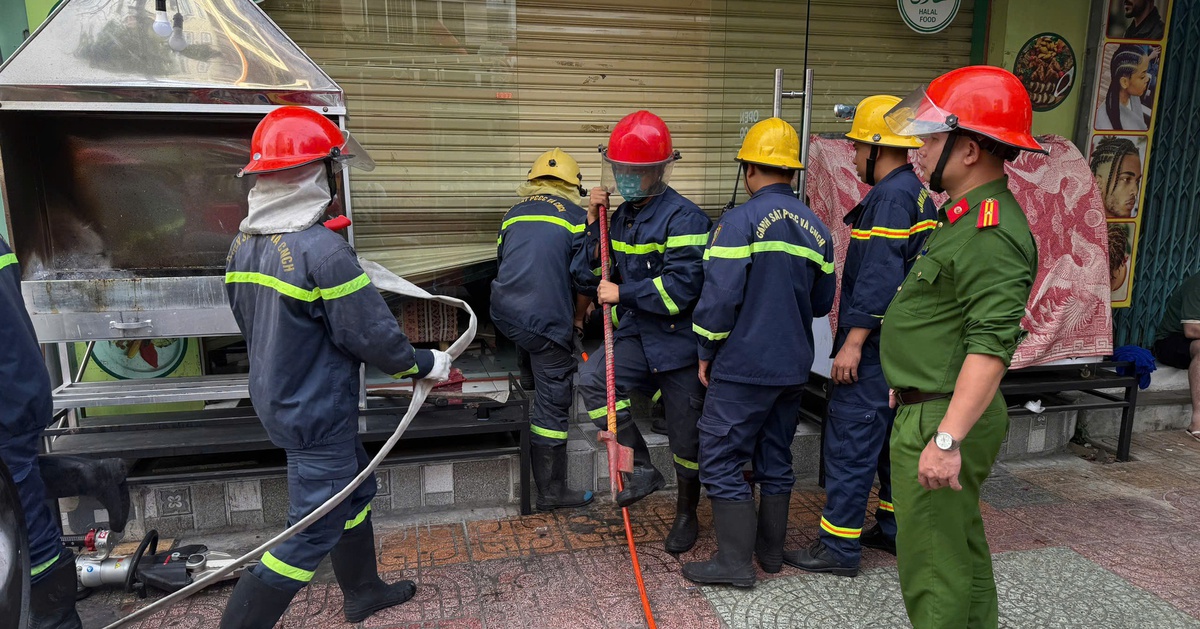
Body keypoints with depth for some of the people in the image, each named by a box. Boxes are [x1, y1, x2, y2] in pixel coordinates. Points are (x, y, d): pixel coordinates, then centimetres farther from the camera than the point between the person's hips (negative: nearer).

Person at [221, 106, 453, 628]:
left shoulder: (243, 244, 1)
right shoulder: (324, 250, -26)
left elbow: (252, 324, 12)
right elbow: (373, 335, -22)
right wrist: (426, 365, -6)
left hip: (275, 398, 9)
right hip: (318, 414, -9)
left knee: (355, 490, 24)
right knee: (313, 532, 4)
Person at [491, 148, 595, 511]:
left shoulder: (514, 215, 15)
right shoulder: (576, 217, 2)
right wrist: (577, 318, 17)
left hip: (504, 313, 6)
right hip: (547, 322, -5)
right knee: (553, 405, 3)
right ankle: (551, 491, 11)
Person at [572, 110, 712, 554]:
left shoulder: (683, 217, -14)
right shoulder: (620, 218, 9)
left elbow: (681, 287, -23)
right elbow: (589, 279, 11)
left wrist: (622, 293, -16)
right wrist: (594, 226, 1)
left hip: (678, 341, -5)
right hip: (636, 337, 6)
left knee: (686, 434, 7)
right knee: (592, 380, -21)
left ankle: (686, 514, 32)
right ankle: (643, 469, -4)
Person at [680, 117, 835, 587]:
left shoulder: (740, 221, -14)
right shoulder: (816, 227, 7)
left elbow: (719, 297, -19)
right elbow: (822, 302, 13)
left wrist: (706, 351, -6)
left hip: (743, 366, -7)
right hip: (793, 366, 7)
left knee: (721, 460, 2)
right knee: (776, 459, 18)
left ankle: (735, 561, 6)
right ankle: (771, 550, 29)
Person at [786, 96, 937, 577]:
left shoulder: (890, 197, -16)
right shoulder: (917, 194, 14)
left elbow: (879, 279, -24)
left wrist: (853, 342, -22)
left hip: (876, 345, -10)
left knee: (850, 440, -5)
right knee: (894, 436, 18)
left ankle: (839, 546, 3)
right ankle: (895, 529, 30)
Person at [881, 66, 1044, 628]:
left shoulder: (991, 234, -21)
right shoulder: (966, 217, 14)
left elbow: (991, 347, -29)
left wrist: (947, 438, -32)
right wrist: (913, 387, 24)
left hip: (946, 417, -11)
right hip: (932, 410, 11)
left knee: (932, 564, -1)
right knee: (960, 546, 23)